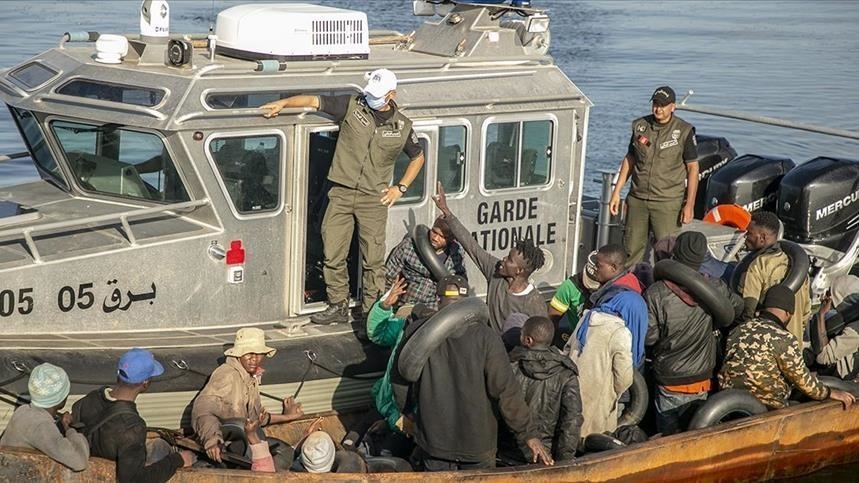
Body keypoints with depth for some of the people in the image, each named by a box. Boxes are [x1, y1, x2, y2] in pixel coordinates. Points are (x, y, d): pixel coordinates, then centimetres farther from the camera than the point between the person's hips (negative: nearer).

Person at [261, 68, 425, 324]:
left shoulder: (402, 126, 3)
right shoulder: (352, 106, 0)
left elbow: (418, 157, 18)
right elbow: (314, 100, 0)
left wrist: (400, 188, 9)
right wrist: (283, 103, -14)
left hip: (373, 198, -1)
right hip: (341, 194, 1)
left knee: (373, 260, 0)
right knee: (333, 255, 3)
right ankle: (338, 307, 17)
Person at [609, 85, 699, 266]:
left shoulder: (684, 131, -5)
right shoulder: (640, 126, 6)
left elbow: (693, 168, -3)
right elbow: (629, 159, 15)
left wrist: (690, 204, -8)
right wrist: (616, 192, 11)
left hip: (668, 202, -4)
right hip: (637, 199, 4)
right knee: (631, 250, 8)